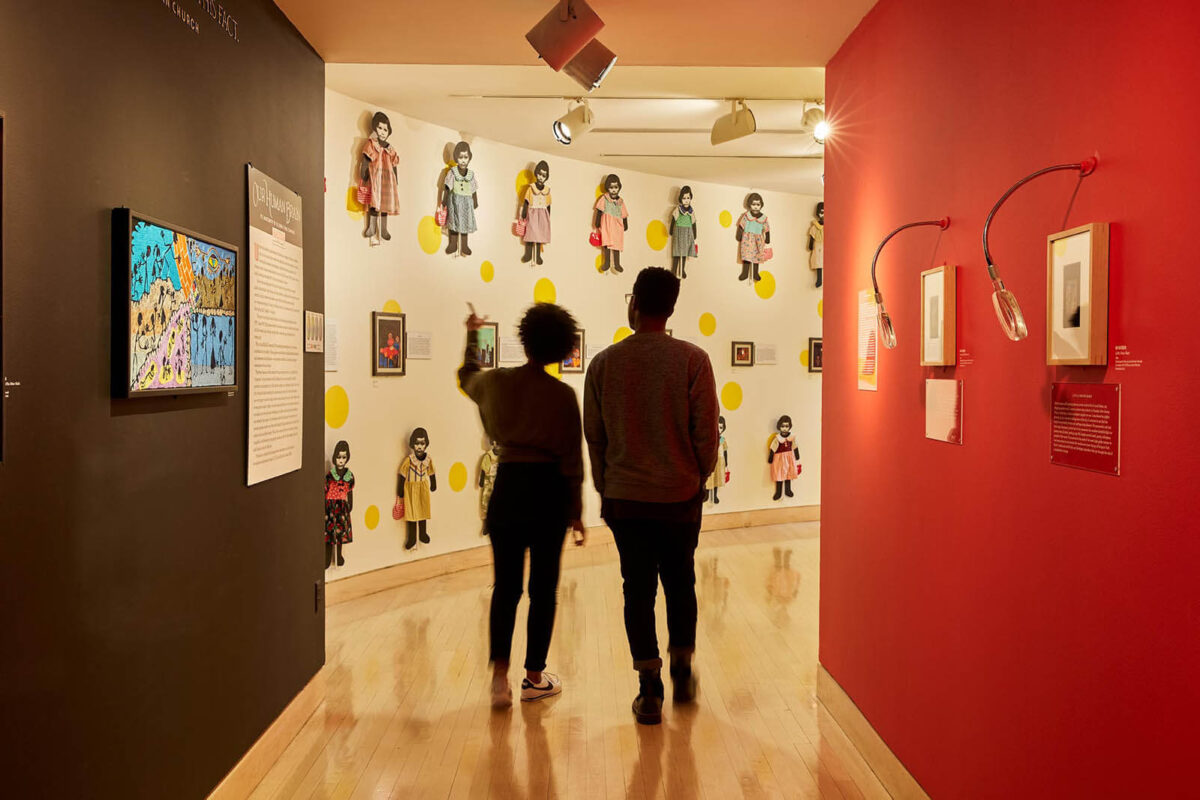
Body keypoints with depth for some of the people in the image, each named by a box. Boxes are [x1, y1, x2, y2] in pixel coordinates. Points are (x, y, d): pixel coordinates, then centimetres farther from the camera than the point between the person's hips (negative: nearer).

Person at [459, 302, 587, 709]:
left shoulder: (496, 382, 0)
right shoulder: (563, 395, -7)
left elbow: (467, 377, 26)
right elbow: (572, 459, -5)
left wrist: (471, 335, 41)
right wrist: (576, 511, 4)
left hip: (508, 485, 2)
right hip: (549, 489, -2)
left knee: (506, 586, 11)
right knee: (543, 587, 10)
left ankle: (500, 675, 0)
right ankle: (534, 676, 19)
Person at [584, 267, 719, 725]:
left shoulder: (603, 363, -4)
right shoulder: (692, 360, -9)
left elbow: (593, 434, 2)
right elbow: (706, 431, -7)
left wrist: (604, 488, 14)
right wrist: (699, 478, 10)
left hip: (624, 497, 1)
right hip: (680, 497, 0)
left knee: (638, 589, 8)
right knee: (680, 585, 17)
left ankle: (650, 691, 9)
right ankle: (682, 675, 27)